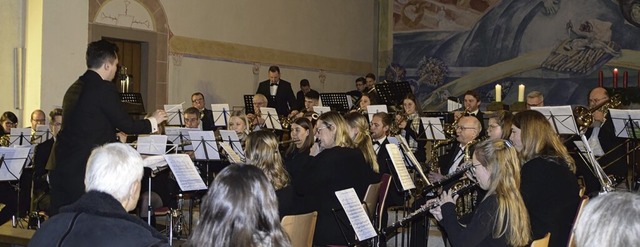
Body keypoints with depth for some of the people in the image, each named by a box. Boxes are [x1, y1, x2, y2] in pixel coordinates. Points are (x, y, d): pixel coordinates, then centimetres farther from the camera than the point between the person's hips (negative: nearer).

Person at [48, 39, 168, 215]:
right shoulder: (104, 89, -11)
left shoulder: (74, 88, 14)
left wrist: (114, 138, 34)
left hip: (58, 168, 8)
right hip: (83, 170, -8)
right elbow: (127, 124, -6)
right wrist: (153, 121, 12)